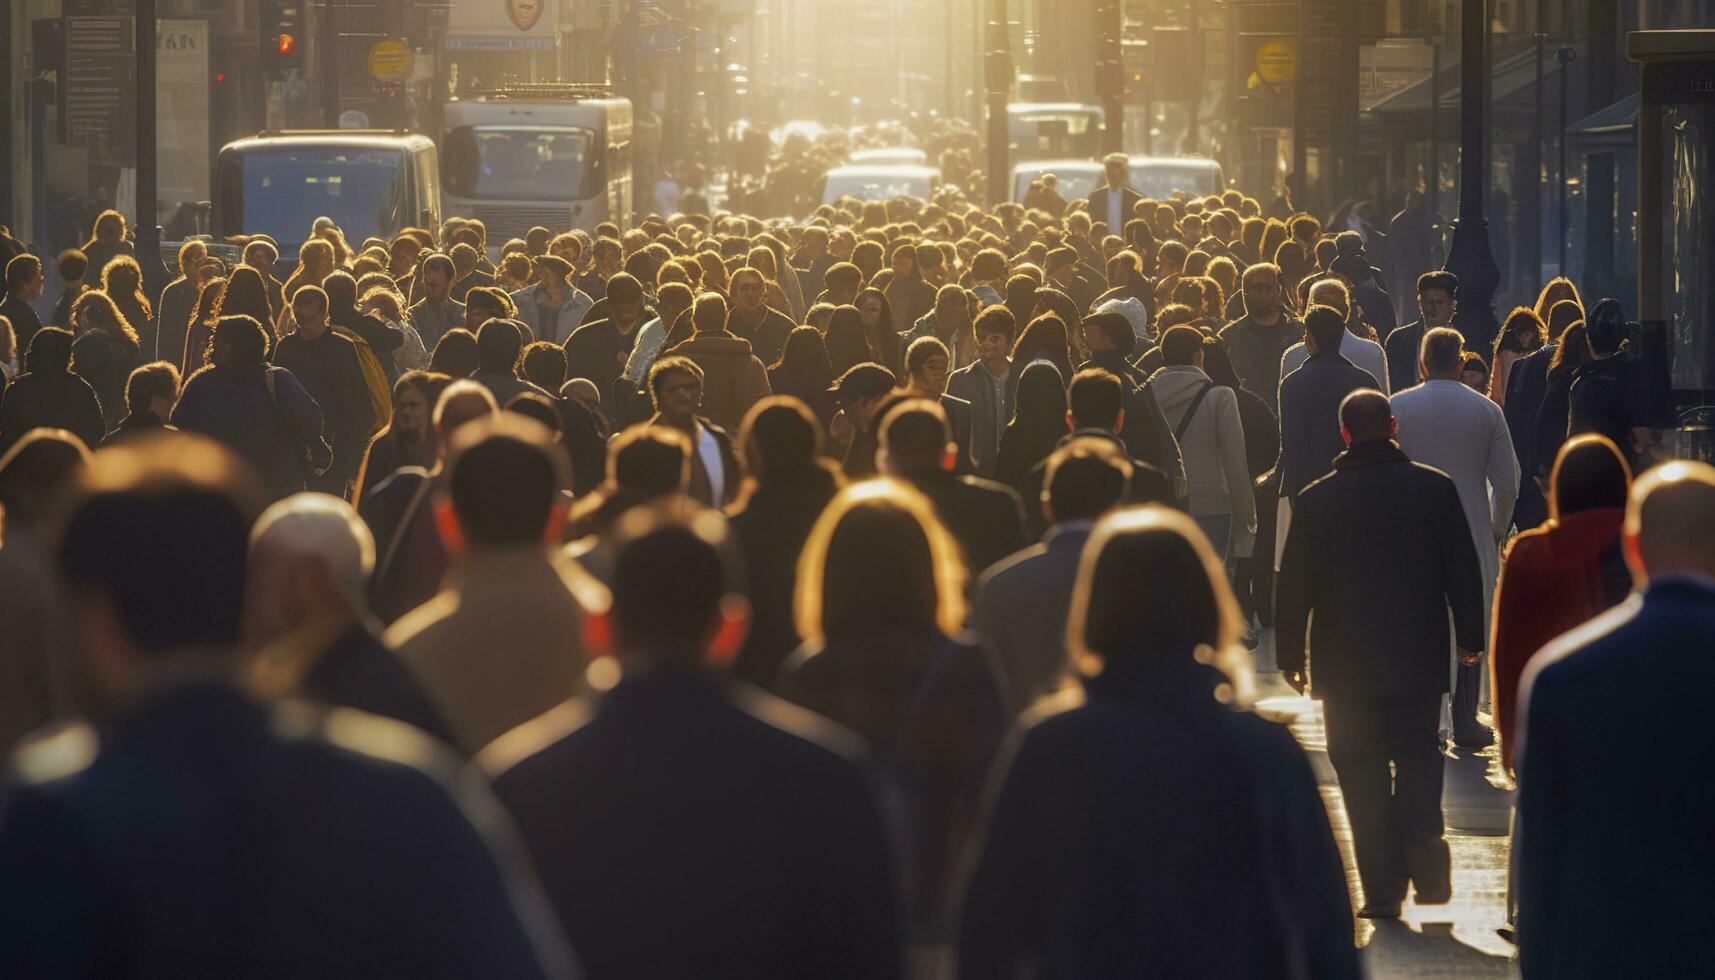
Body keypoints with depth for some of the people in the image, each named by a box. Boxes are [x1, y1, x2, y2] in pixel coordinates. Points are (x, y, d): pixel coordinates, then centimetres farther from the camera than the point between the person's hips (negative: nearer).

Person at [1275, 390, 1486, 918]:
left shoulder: (1316, 501, -4)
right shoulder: (1436, 488, -2)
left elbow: (1293, 585, 0)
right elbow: (1464, 571, 2)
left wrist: (1289, 655, 8)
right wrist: (1471, 637, 13)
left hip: (1345, 666, -1)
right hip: (1420, 657, 1)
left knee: (1362, 766, 4)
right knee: (1417, 755, 14)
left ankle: (1383, 886, 1)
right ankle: (1426, 859, -5)